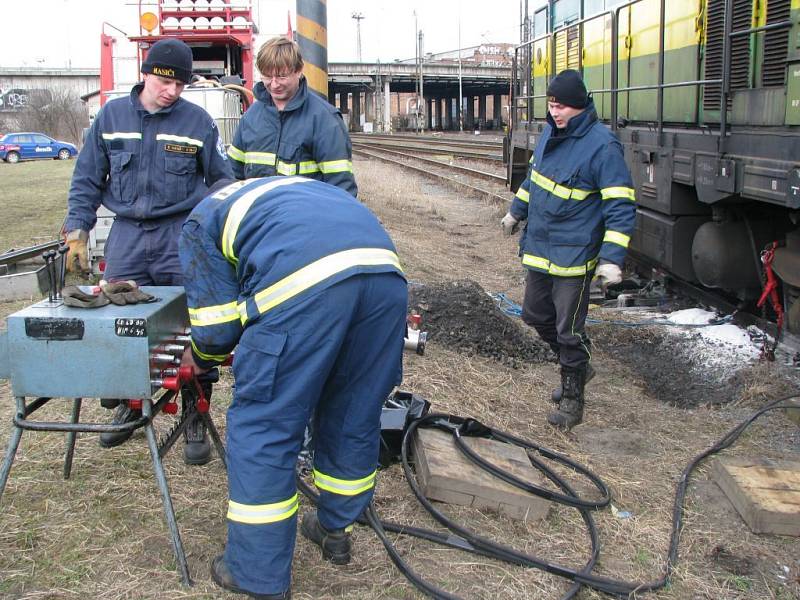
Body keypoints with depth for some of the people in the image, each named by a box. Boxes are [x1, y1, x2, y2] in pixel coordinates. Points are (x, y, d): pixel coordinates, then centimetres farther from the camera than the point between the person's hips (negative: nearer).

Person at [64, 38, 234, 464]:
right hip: (127, 235, 2)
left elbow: (223, 181, 6)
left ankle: (196, 420, 10)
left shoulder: (198, 121, -1)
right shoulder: (112, 115, 4)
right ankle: (128, 405, 28)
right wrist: (76, 234, 3)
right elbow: (87, 180, 9)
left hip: (183, 236, -2)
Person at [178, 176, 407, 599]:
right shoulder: (286, 189, 43)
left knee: (262, 426, 8)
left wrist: (202, 358, 40)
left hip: (304, 282, -6)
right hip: (385, 270, 7)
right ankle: (335, 531, 41)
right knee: (354, 418, 22)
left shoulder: (202, 219, 25)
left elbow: (216, 323, 16)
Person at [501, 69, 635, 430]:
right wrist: (516, 212, 31)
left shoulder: (602, 146, -20)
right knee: (536, 315, 19)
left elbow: (621, 207, -21)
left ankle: (572, 401, 19)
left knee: (568, 330, 1)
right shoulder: (551, 133, 4)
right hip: (539, 248, 8)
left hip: (574, 257, -8)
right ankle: (576, 368, 41)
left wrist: (612, 258, -27)